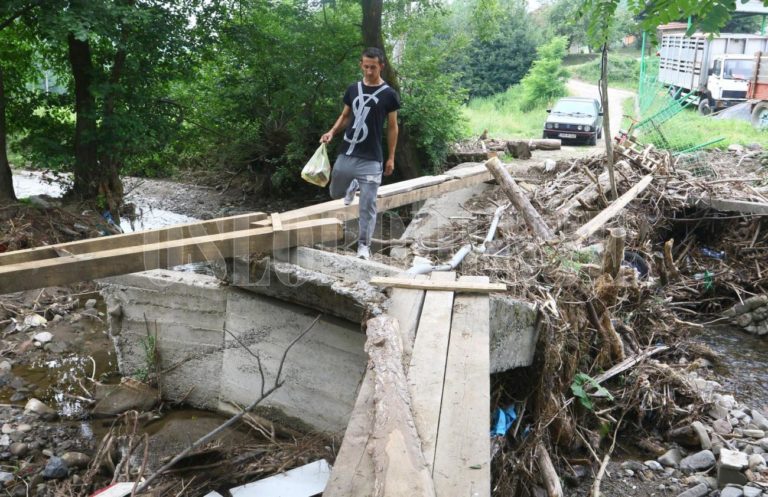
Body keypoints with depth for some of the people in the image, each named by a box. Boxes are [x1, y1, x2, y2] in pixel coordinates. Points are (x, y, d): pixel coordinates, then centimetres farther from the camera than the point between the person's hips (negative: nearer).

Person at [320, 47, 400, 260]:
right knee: (336, 193, 17)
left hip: (371, 159, -4)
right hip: (346, 154, 4)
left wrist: (391, 157, 0)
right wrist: (332, 132, -2)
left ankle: (364, 245, 9)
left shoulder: (388, 94, -4)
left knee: (367, 205, -3)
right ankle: (353, 185, 50)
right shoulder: (353, 89, 6)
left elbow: (392, 127, 1)